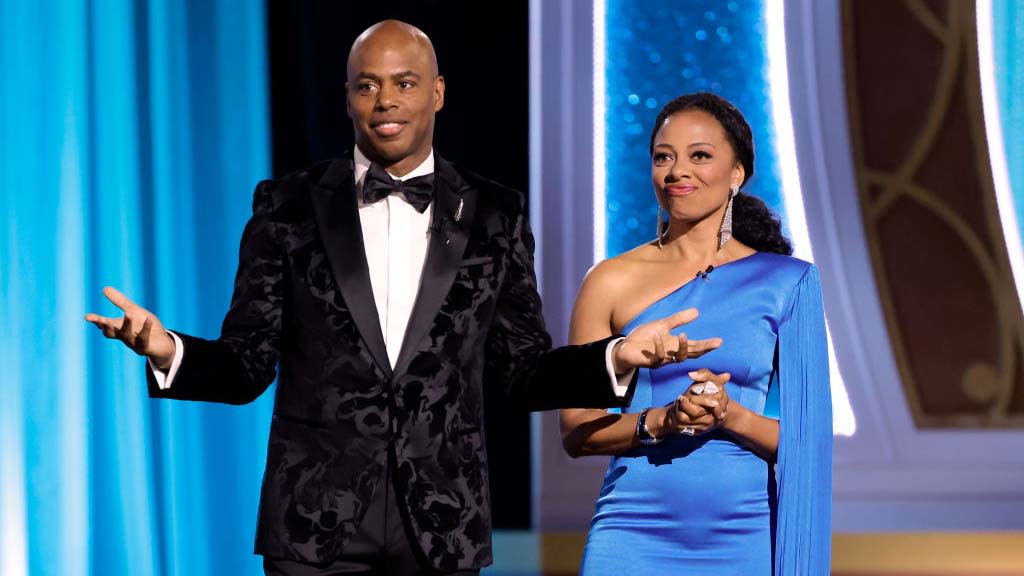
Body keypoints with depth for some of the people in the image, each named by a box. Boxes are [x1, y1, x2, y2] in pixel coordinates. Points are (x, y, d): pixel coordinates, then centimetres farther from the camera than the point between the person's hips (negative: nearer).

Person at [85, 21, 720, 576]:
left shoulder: (493, 216, 6)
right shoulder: (288, 208, 4)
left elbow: (526, 373, 8)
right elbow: (247, 366, 4)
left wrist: (617, 359, -9)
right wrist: (170, 351, -16)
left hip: (442, 523, 1)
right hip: (316, 518, -1)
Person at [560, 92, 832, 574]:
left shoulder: (786, 283, 3)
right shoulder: (613, 281, 3)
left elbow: (804, 437, 2)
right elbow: (576, 430, 2)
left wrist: (731, 416, -15)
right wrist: (661, 421, -14)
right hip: (635, 534, 0)